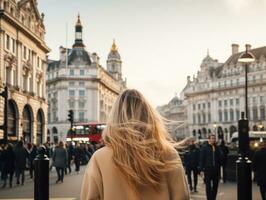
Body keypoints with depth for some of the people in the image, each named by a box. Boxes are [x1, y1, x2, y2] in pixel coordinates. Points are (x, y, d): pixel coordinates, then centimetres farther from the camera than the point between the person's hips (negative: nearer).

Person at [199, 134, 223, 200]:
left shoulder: (217, 148, 11)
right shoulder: (204, 147, -2)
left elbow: (220, 157, 11)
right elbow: (201, 159, -4)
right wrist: (201, 169, -10)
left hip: (216, 169, 4)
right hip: (208, 169, -4)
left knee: (215, 186, 9)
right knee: (208, 186, 1)